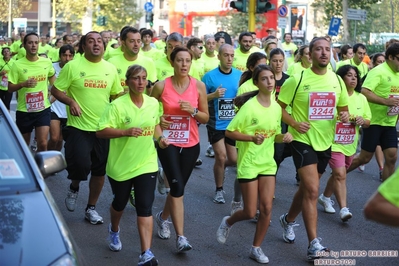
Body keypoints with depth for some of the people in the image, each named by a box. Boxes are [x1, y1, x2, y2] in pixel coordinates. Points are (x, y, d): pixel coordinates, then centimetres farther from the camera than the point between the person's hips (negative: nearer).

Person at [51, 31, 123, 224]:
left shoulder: (110, 68, 6)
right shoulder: (72, 66, -6)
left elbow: (117, 95, 16)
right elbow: (56, 90, -3)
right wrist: (71, 101, -21)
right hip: (79, 127, -4)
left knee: (100, 170, 9)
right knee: (80, 164, -15)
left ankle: (91, 208, 26)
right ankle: (74, 188, 21)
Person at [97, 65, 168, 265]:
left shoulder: (153, 103, 0)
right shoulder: (117, 105, -15)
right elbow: (101, 131, -20)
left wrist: (160, 138, -2)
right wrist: (126, 132, -32)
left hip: (146, 164, 2)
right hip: (121, 164, -2)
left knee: (145, 207, -7)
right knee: (120, 202, 18)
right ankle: (114, 231, 51)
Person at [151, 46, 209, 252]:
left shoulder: (199, 86, -3)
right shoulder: (161, 86, -8)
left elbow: (205, 118, 2)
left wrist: (193, 111, -17)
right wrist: (157, 120, -16)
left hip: (191, 145, 3)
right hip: (168, 143, -3)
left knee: (178, 187, 14)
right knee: (177, 187, -14)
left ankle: (162, 217, 43)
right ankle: (181, 237, -10)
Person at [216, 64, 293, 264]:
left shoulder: (276, 107, 2)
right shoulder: (249, 107, -17)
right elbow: (229, 132, -15)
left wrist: (283, 137, -9)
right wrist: (252, 138, -29)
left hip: (268, 163, 5)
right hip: (248, 163, -5)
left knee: (266, 208, 1)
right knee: (250, 212, 0)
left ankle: (256, 248, 18)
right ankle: (228, 222, 32)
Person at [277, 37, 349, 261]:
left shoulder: (337, 80, 3)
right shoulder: (298, 80, -11)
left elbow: (343, 107, 15)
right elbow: (278, 107, -5)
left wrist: (345, 115, -8)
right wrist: (294, 124, -18)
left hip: (325, 142, 6)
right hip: (303, 140, -6)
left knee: (307, 188, 19)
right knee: (312, 191, -14)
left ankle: (289, 220, 45)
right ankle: (314, 244, -11)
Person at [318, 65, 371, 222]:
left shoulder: (361, 98, 6)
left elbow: (368, 122, 10)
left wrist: (362, 121, -11)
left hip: (350, 145, 6)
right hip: (334, 143, -6)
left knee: (338, 174, 17)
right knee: (340, 174, -15)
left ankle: (325, 197, 38)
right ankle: (343, 209, -14)